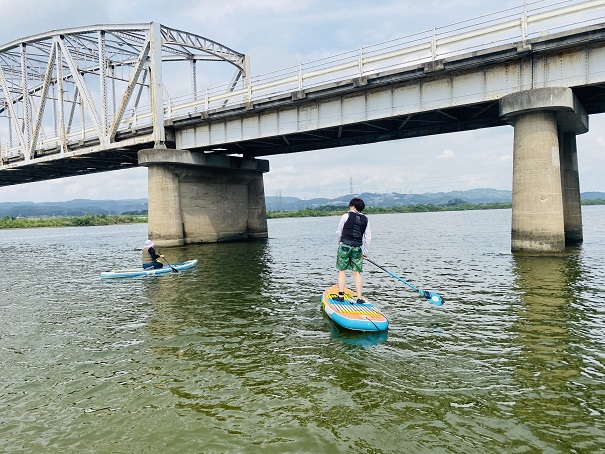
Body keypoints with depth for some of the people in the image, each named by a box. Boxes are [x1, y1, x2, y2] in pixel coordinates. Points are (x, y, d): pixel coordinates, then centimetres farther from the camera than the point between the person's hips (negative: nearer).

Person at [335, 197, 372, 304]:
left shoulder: (346, 216, -2)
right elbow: (368, 238, 8)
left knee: (342, 271, 5)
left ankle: (341, 295, 5)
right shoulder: (365, 219, 8)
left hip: (345, 246, -3)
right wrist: (365, 252, 15)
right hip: (358, 248, 3)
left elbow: (339, 232, 5)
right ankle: (359, 298, 5)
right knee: (357, 273, 6)